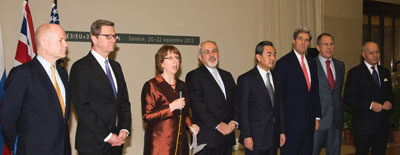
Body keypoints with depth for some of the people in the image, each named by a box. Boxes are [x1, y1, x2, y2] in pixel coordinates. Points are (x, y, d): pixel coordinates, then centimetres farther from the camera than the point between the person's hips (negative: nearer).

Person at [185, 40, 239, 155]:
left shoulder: (227, 75, 18)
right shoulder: (193, 76, -3)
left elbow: (235, 101, 14)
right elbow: (197, 105, -13)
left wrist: (235, 122, -3)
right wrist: (218, 124, -17)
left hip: (227, 135, 6)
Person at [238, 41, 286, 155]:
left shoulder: (276, 78, 12)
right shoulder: (246, 79, -8)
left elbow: (280, 106, 14)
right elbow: (243, 110, -10)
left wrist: (282, 131, 10)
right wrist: (246, 136, -14)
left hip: (274, 137, 6)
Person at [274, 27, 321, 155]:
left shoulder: (312, 63, 14)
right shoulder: (283, 63, -6)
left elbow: (315, 91, 17)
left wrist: (317, 116, 13)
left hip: (309, 121, 6)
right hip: (291, 121, -6)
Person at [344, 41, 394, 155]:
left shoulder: (385, 72, 13)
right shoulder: (355, 72, -6)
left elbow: (389, 93, 20)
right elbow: (348, 98, -12)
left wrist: (389, 102, -3)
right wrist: (370, 104, -19)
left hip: (383, 124, 5)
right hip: (364, 123, -5)